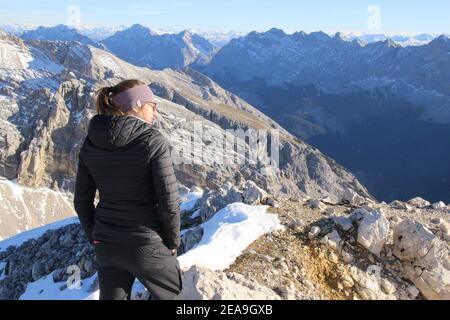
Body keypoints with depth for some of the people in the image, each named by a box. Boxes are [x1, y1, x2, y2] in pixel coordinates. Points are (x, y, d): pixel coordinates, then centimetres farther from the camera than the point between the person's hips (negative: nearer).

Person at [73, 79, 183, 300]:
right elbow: (169, 202, -17)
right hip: (146, 245, -4)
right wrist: (172, 242, -1)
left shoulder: (90, 143, -1)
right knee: (170, 292, 25)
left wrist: (95, 237, 17)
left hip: (106, 246, 5)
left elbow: (82, 200, 4)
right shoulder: (153, 142, -17)